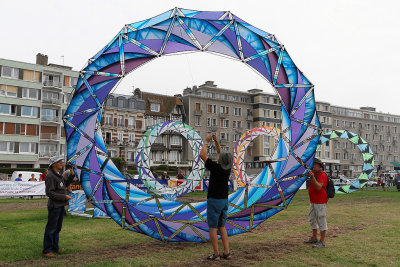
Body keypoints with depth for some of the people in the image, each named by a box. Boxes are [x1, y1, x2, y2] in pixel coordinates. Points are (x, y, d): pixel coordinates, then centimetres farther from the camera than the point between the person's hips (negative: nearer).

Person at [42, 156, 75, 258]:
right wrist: (64, 197, -19)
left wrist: (72, 175, 12)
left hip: (61, 206, 10)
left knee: (57, 228, 17)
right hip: (54, 206, -10)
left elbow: (65, 184, 24)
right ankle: (47, 250, 6)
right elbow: (49, 192, -21)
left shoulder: (58, 175, 14)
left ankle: (55, 247, 29)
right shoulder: (50, 176, -16)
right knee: (51, 228, -2)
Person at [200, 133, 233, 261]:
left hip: (214, 201, -7)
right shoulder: (228, 168, 1)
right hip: (224, 201, 7)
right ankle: (226, 252, 11)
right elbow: (220, 152, 17)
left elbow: (202, 155, -11)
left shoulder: (216, 167, -17)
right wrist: (216, 140, 16)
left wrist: (206, 141, -1)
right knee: (221, 227, 14)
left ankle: (216, 254, 4)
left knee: (213, 227, 2)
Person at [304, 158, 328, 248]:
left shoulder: (322, 175, -13)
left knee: (321, 221, -5)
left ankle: (322, 242, 0)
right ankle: (314, 238, 28)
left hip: (320, 202, -10)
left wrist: (312, 178, -33)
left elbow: (318, 187, -27)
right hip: (313, 202, 10)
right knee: (312, 220, 17)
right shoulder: (314, 174, 16)